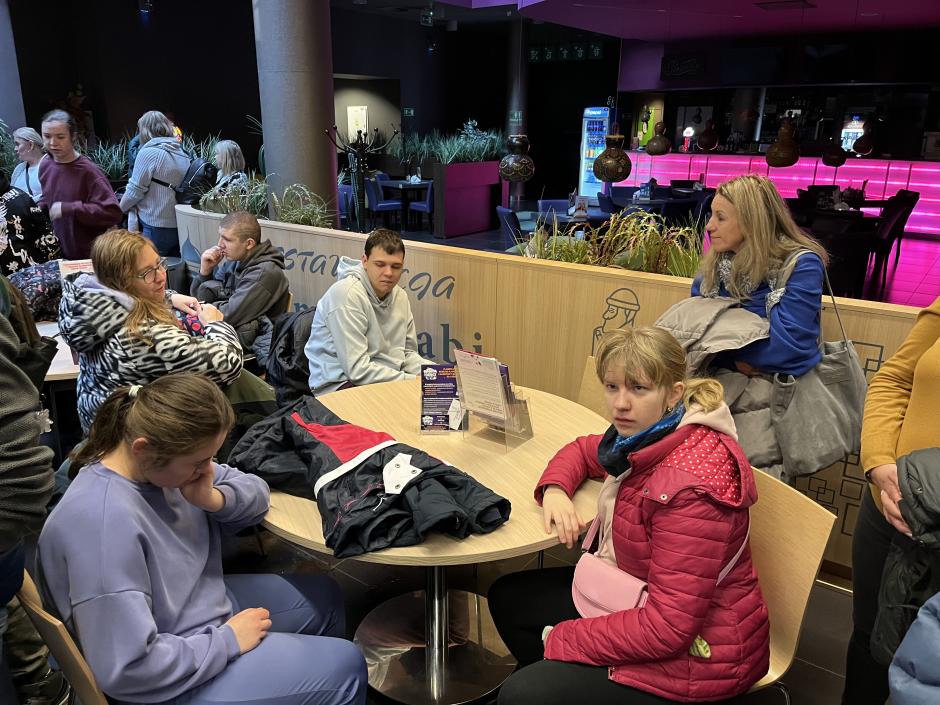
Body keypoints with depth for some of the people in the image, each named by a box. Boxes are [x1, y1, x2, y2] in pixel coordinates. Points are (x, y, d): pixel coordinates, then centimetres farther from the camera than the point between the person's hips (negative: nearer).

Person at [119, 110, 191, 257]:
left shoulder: (148, 153, -9)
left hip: (157, 229, -6)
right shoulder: (182, 154, 9)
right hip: (181, 227, 6)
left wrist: (120, 208, 10)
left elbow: (135, 190, -9)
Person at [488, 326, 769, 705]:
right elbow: (583, 450, 15)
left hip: (693, 651, -8)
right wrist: (555, 490, -7)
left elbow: (667, 626, -30)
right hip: (636, 597, 9)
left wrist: (561, 640, -19)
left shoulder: (691, 486, -32)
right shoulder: (648, 436, -6)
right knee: (507, 597, 13)